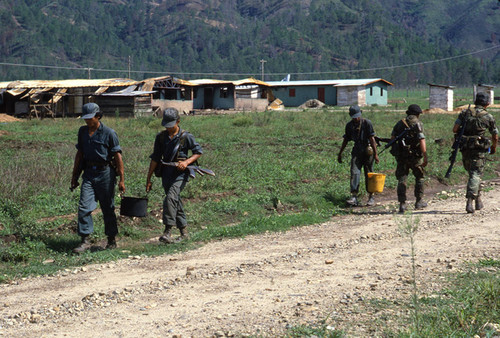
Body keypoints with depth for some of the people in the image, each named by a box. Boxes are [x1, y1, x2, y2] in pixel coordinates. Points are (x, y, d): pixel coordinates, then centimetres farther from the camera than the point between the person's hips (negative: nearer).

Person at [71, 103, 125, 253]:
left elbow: (118, 156, -8)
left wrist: (121, 179, -11)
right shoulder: (82, 131, 9)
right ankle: (85, 241, -5)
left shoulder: (109, 133, -8)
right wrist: (74, 176, 17)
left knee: (108, 208, 5)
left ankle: (112, 240, 19)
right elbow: (79, 154, 17)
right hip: (89, 173, 4)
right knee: (84, 207, -7)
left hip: (105, 173, -4)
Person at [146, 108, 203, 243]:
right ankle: (184, 232, 22)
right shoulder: (161, 137, 7)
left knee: (170, 198, -22)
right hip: (166, 173, 5)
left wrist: (186, 162, -13)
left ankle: (168, 232, -25)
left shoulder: (185, 137, -4)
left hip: (180, 173, -5)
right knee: (176, 202, 10)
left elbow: (198, 152, 4)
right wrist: (148, 179, 9)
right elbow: (155, 158, 10)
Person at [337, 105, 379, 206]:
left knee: (369, 174, 3)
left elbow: (372, 139, -11)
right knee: (354, 172, -9)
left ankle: (371, 197, 14)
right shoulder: (349, 125, 6)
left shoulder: (367, 123, -9)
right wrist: (340, 154, 17)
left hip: (368, 150, -4)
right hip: (357, 150, 4)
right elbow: (345, 140, 15)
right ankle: (354, 197, -14)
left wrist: (375, 154, -15)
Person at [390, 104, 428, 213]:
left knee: (401, 180, 3)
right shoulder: (418, 124, -4)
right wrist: (425, 157, -15)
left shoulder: (399, 123, 9)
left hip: (400, 156, 3)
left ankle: (402, 204, -4)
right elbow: (422, 140, -13)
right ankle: (419, 201, 21)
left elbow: (392, 138, 6)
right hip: (415, 155, -3)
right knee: (419, 177, 16)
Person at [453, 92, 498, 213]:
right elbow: (495, 136, 8)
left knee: (473, 173, 19)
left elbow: (455, 129, -5)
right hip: (479, 149, -3)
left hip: (465, 148, 3)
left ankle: (478, 200, 28)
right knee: (475, 175, -4)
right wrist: (494, 147, 27)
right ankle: (470, 202, -18)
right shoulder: (488, 117, -1)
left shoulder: (465, 113, 3)